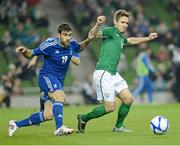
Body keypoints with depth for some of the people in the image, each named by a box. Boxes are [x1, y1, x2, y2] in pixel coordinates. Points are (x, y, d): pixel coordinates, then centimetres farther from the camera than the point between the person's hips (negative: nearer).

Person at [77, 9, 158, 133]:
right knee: (110, 107, -8)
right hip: (103, 74, -9)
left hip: (113, 74, 9)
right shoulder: (111, 31, -7)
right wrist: (98, 24, -43)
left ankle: (119, 127, 17)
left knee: (128, 99, 3)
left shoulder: (120, 37, 19)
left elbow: (131, 40, 42)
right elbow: (92, 34, -23)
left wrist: (147, 38, 43)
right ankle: (84, 118, 10)